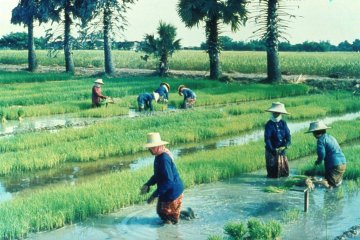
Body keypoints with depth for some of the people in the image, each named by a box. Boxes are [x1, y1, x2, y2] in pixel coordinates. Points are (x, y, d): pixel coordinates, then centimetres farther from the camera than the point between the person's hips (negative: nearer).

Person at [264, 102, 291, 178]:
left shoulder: (283, 123, 4)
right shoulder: (269, 125, -9)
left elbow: (288, 135, 1)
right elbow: (267, 138, -16)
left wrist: (287, 143, -19)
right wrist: (271, 149, -26)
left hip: (281, 149, 5)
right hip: (272, 150, -4)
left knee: (285, 173, 13)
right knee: (274, 174, -1)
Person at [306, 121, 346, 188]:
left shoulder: (321, 140, -10)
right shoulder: (330, 137, 16)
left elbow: (321, 154, -17)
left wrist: (318, 161, 4)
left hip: (335, 165, -8)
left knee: (329, 183, -1)